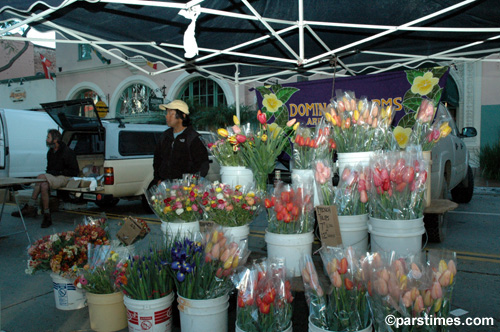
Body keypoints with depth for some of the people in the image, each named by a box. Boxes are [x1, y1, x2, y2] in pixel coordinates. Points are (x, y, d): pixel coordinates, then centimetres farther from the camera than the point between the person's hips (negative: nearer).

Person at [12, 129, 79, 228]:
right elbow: (49, 168, 25)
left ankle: (30, 207, -15)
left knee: (40, 177, -26)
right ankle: (47, 216, -25)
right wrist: (47, 176, 3)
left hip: (65, 178, -7)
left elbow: (75, 171, -11)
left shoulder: (67, 152, -10)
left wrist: (58, 172, -15)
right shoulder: (50, 152, 14)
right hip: (52, 178, 7)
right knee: (44, 185, -26)